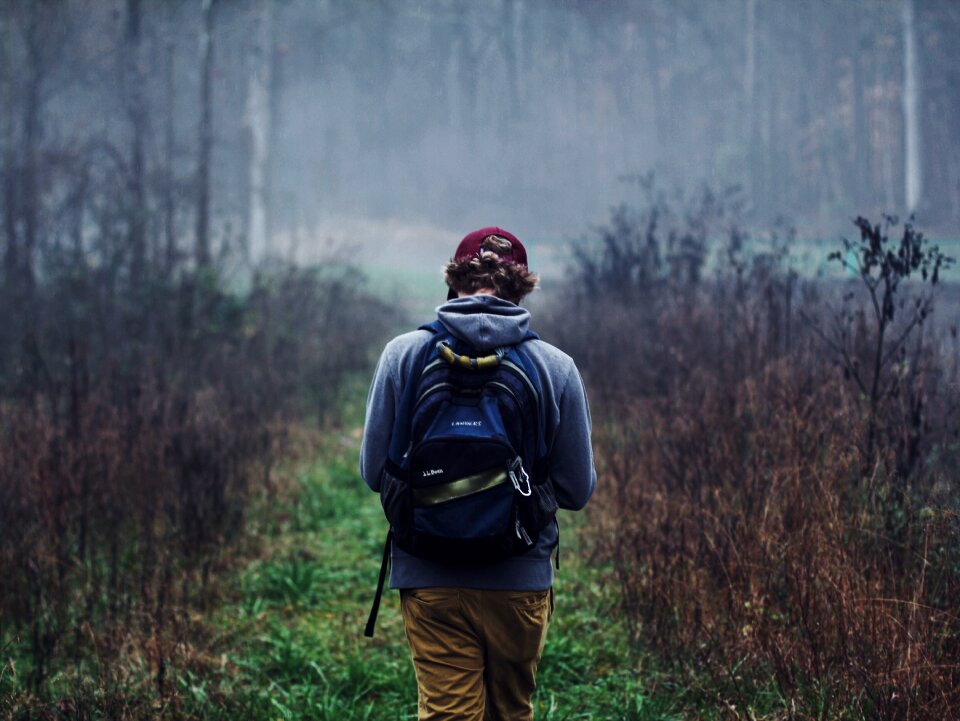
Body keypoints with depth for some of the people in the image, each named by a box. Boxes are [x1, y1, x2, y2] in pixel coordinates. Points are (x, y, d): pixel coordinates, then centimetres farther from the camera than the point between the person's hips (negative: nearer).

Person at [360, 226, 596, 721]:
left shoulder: (403, 354, -4)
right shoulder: (555, 366, -5)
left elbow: (374, 471, 0)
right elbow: (577, 490, 0)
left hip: (430, 581, 0)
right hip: (521, 579, 1)